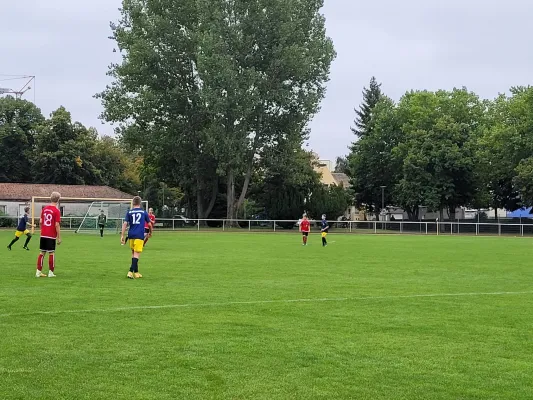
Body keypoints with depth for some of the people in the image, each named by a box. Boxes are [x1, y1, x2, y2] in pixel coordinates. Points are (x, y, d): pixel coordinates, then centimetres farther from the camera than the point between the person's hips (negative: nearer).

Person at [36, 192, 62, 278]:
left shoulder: (44, 209, 8)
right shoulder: (56, 211, -11)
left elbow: (41, 222, 10)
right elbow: (57, 225, -14)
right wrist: (59, 237, -9)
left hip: (43, 235, 6)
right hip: (51, 236, -6)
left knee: (42, 253, 10)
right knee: (51, 253, 2)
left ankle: (38, 272, 11)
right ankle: (51, 273, 4)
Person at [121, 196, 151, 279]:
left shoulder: (129, 212, 8)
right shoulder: (144, 212, 7)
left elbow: (125, 224, -2)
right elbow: (149, 224, 15)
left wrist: (122, 236, -1)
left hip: (131, 235, 3)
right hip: (139, 235, -3)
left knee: (133, 253, 16)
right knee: (136, 254, -7)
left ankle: (136, 272, 21)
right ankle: (131, 271, -22)